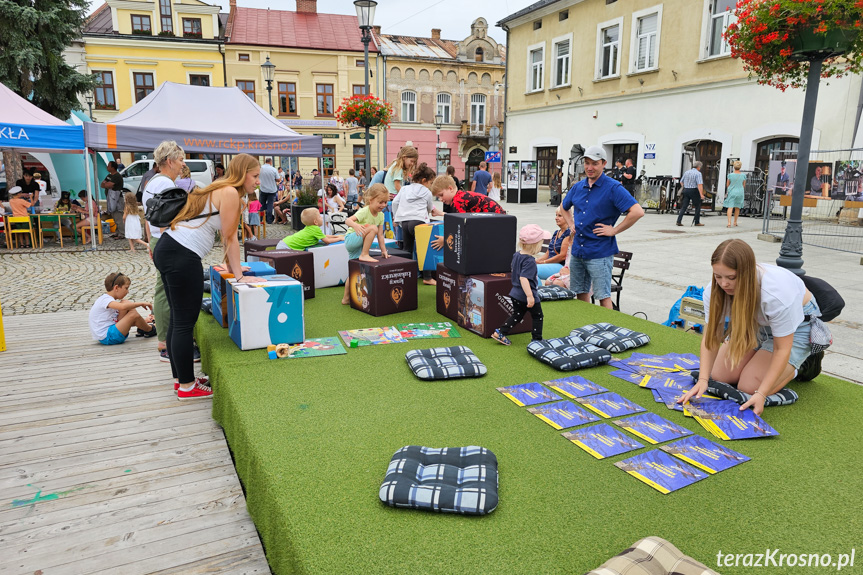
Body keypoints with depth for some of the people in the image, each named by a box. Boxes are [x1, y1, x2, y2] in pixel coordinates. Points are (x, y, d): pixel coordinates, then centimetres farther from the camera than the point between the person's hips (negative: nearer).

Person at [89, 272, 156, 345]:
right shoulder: (105, 299, -17)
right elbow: (123, 307, -38)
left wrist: (144, 320, 17)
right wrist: (142, 303, -27)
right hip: (106, 338, -10)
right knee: (133, 314, -21)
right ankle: (149, 330, 3)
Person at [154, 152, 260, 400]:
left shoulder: (220, 190, 21)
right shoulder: (230, 193, -9)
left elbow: (225, 236, 25)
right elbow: (230, 238, -9)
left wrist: (232, 265, 29)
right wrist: (239, 275, -4)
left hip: (167, 250, 11)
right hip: (182, 257, -11)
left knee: (178, 319, 16)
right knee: (185, 322, -3)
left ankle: (182, 377, 28)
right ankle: (187, 386, 7)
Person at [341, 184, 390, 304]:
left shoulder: (381, 215, 1)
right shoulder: (364, 212, -21)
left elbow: (380, 235, 3)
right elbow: (348, 220, -30)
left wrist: (383, 251, -1)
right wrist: (355, 225, -51)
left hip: (359, 245, 7)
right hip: (351, 240, -7)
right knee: (373, 228, -27)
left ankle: (346, 298, 21)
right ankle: (364, 255, -21)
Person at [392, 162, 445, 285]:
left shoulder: (405, 189, 19)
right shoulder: (427, 192, 9)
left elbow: (395, 202, 16)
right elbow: (431, 209, 21)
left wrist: (395, 216, 28)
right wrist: (439, 213, 43)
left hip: (404, 221, 5)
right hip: (418, 221, -5)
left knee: (407, 250, 14)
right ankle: (427, 277, 0)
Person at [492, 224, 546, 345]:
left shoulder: (516, 255, 3)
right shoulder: (529, 261, -24)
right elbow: (523, 278, -32)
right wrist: (529, 296, -34)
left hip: (515, 294, 8)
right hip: (526, 295, -8)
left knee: (517, 315, 20)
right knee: (537, 316, 11)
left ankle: (500, 333, 16)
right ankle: (536, 339, 18)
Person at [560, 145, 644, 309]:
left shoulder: (613, 188, -11)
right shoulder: (578, 187, 9)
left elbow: (638, 211, -20)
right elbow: (564, 207, 29)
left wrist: (614, 230, -16)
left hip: (599, 253, -6)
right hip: (577, 251, 7)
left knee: (603, 297, -3)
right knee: (581, 293, 16)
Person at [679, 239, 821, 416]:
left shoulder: (777, 293, -40)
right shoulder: (715, 290, -26)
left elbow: (782, 348, -30)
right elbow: (711, 337, -19)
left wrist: (761, 394, -34)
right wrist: (703, 379, -32)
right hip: (754, 321, 5)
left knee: (750, 388, -15)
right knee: (719, 377, -4)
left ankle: (801, 363, 10)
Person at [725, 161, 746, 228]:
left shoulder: (730, 175, -8)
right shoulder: (743, 176, -2)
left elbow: (727, 185, 3)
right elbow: (743, 185, 10)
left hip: (731, 192, -2)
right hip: (739, 192, 2)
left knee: (730, 208, -6)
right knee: (737, 208, 15)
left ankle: (729, 223, -19)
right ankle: (735, 222, 24)